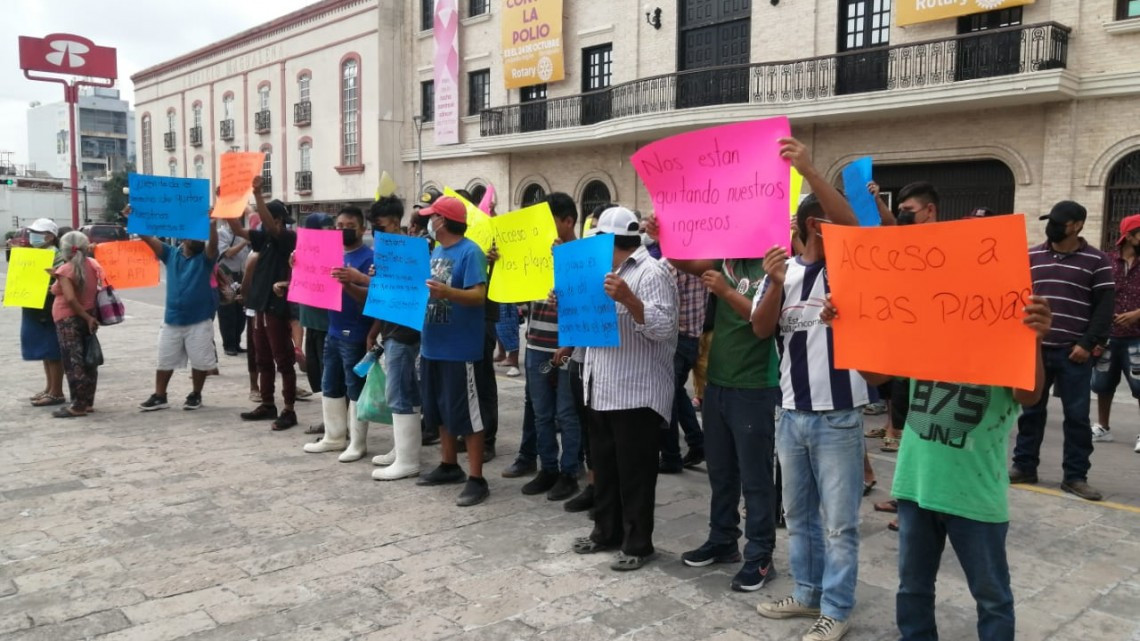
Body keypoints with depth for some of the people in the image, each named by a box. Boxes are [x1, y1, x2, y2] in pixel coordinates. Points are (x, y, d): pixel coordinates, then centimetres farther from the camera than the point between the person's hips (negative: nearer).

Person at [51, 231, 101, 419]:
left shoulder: (65, 270, -14)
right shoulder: (92, 265, 5)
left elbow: (70, 298, -22)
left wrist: (86, 317, -16)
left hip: (68, 319, -7)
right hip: (88, 316, 7)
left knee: (72, 362, -4)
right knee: (87, 360, 11)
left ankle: (78, 406, -4)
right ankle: (87, 402, 17)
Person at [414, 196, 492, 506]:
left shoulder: (470, 252, -14)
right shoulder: (436, 251, 13)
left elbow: (479, 295, -23)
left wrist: (447, 292, -38)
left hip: (460, 348, -9)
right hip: (433, 344, 9)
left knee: (466, 413, -3)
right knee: (440, 409, 17)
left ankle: (477, 479, 4)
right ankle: (449, 465, 32)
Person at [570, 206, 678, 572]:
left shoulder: (651, 272, -12)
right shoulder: (606, 270, 18)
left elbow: (663, 328, -23)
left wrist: (628, 299, -36)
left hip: (636, 393, -9)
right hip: (601, 389, 9)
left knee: (634, 472, 1)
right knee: (604, 467, 17)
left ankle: (638, 544, 12)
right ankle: (606, 532, 30)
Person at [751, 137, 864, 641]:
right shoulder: (782, 270, 6)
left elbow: (853, 224, -24)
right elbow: (761, 330, -2)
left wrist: (807, 170, -32)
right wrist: (776, 285, -19)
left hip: (839, 415, -4)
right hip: (791, 413, 4)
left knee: (839, 520, 4)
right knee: (798, 514, 17)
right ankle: (807, 593, 33)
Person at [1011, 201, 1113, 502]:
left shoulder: (1097, 261, 1)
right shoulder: (1031, 257, 9)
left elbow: (1104, 307, -2)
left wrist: (1088, 343, -11)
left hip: (1074, 353, -2)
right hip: (1034, 350, 2)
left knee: (1077, 415, 2)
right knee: (1031, 410, 9)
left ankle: (1075, 476, 11)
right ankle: (1024, 466, 19)